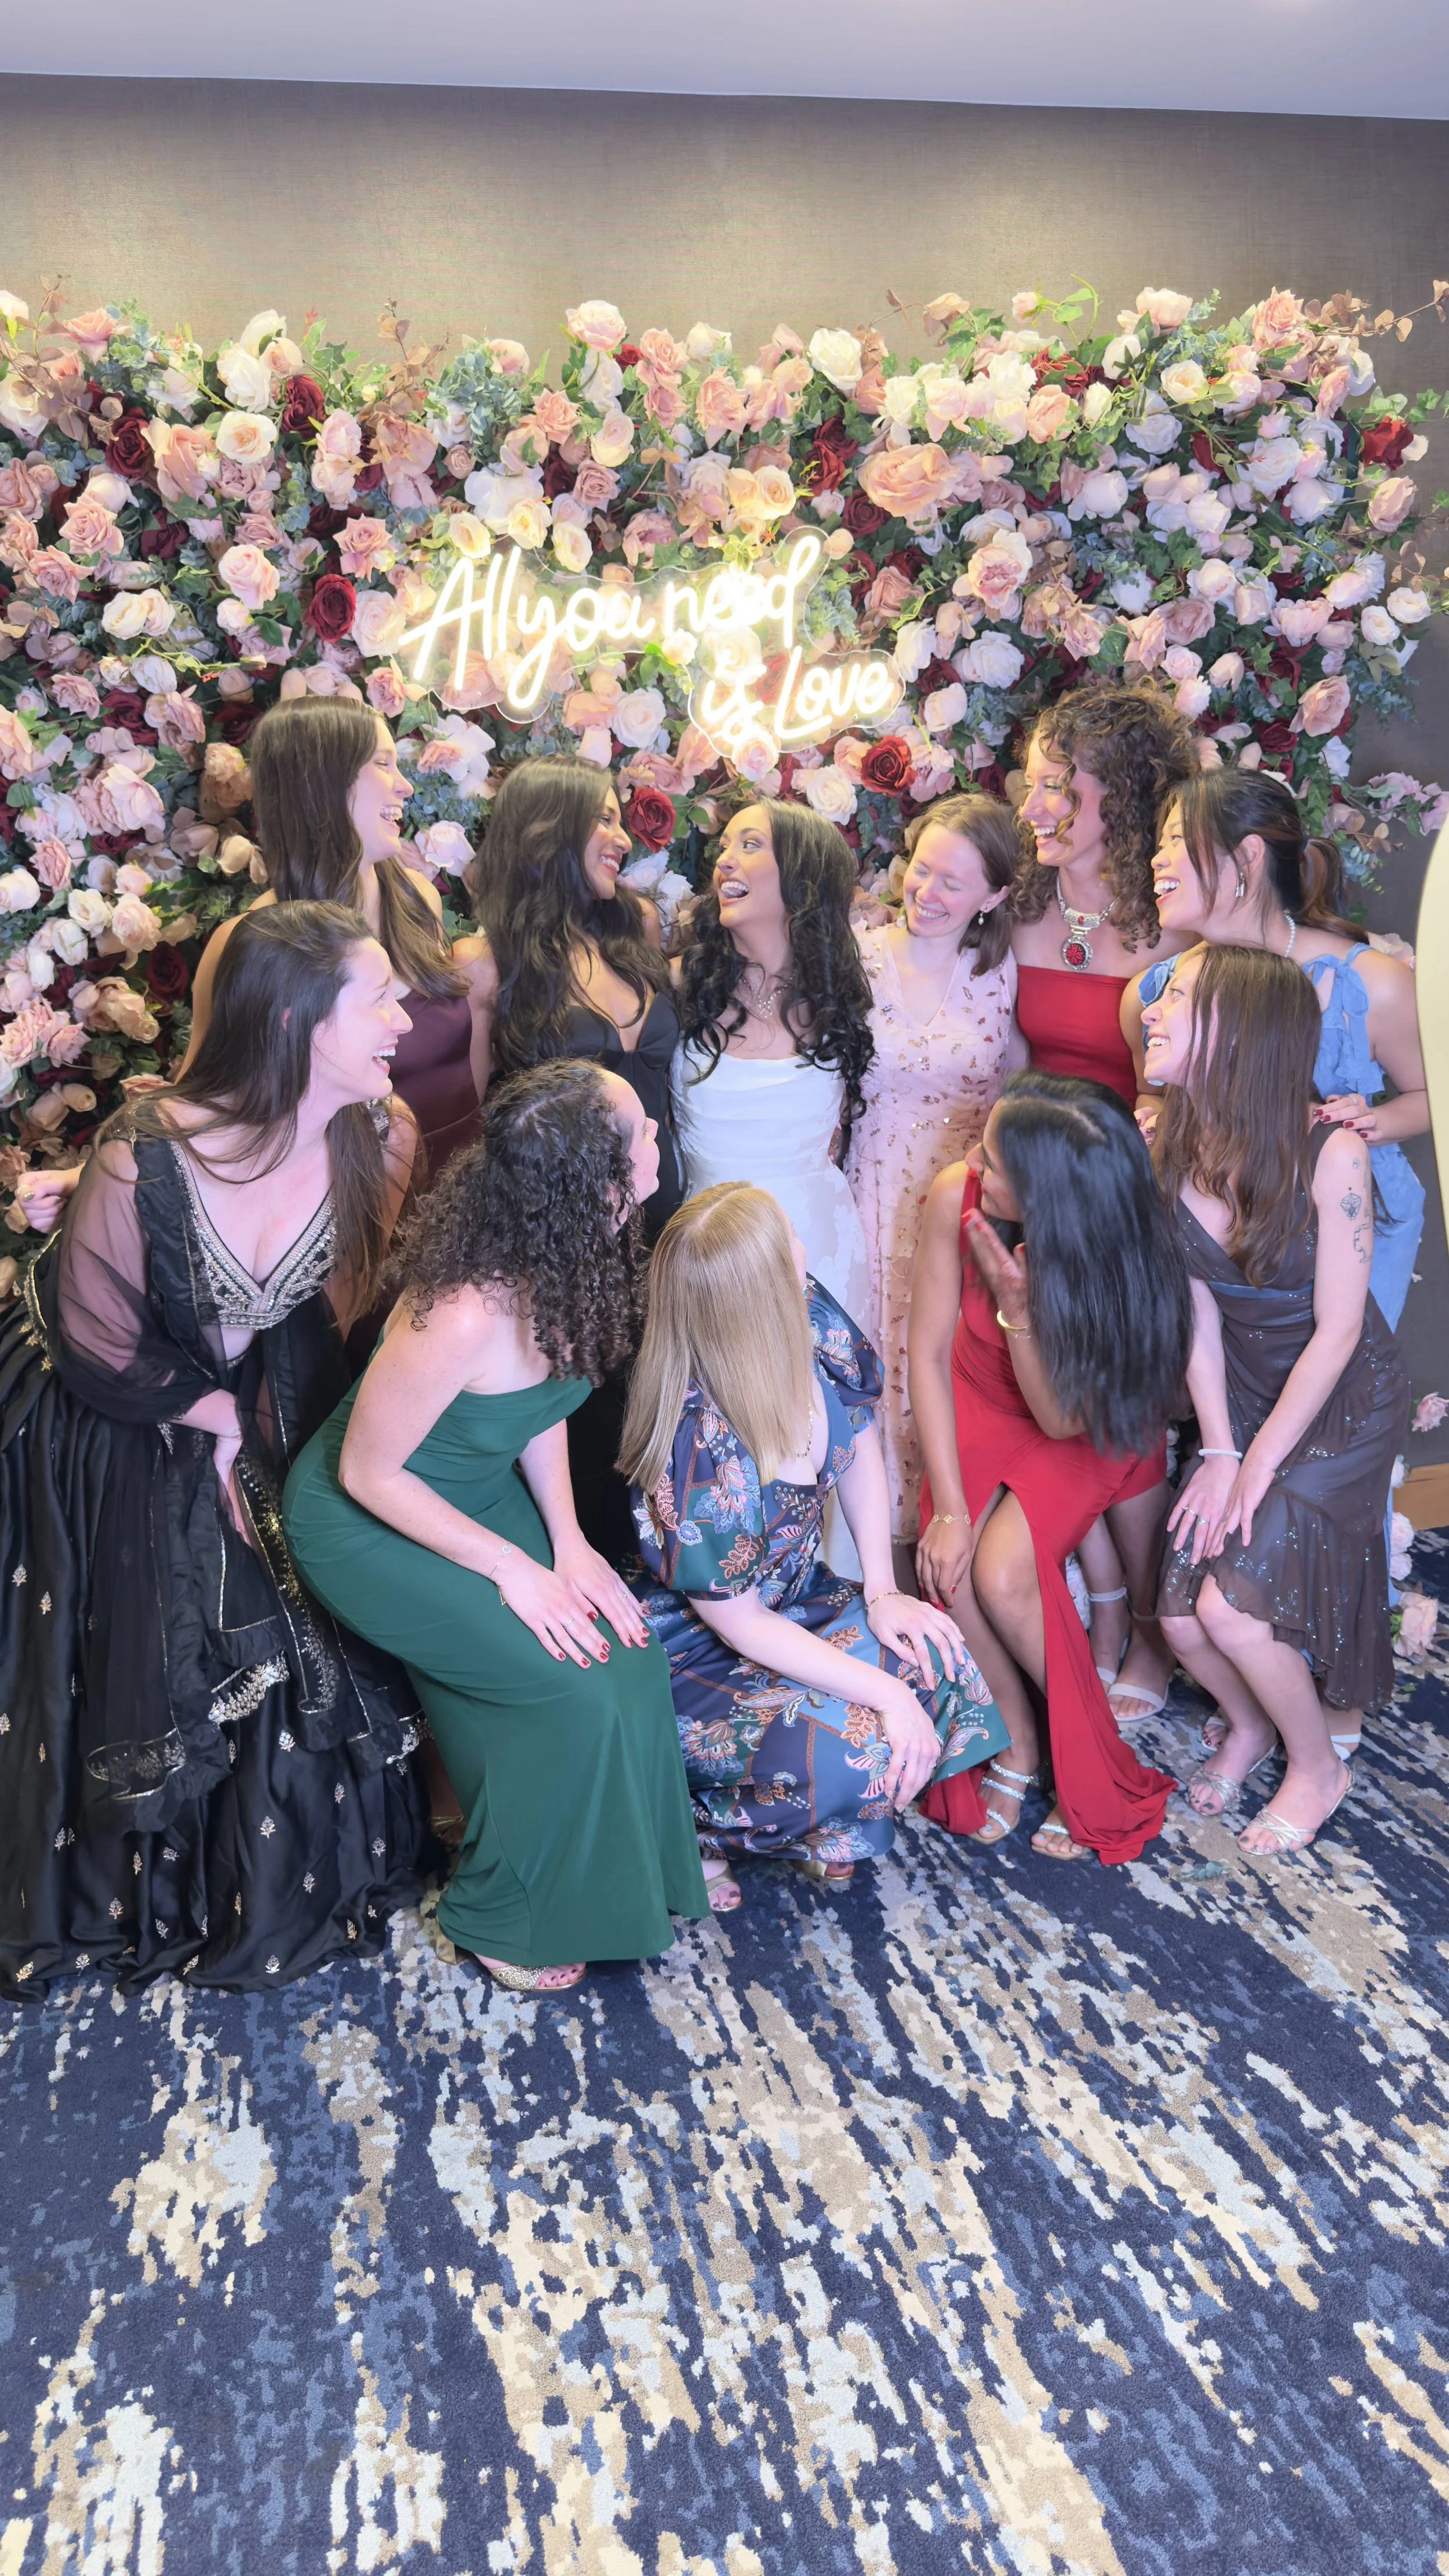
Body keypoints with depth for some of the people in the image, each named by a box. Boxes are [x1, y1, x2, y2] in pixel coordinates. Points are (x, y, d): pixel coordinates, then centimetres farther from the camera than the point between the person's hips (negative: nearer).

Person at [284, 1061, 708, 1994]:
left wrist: (569, 1541, -6)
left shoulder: (565, 1257, -15)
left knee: (625, 1647, -4)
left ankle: (631, 1866, 21)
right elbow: (367, 1474, -24)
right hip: (369, 1524, -7)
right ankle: (501, 1915, 12)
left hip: (483, 1488, 7)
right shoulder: (465, 1317, -38)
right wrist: (512, 1567, -19)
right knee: (572, 1688, -14)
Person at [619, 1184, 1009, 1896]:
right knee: (845, 1750, -25)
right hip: (691, 1646, -7)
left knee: (934, 1660, -10)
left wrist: (882, 1591, -3)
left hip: (790, 1600, 8)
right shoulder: (698, 1452, -36)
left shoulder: (814, 1323, -16)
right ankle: (684, 1821, 1)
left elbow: (859, 1449, 4)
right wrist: (884, 1691, -23)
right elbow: (740, 1623, -24)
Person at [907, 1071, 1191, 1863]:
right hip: (981, 1405, 3)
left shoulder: (1115, 1254, -32)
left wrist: (1019, 1303, -40)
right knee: (950, 1572, -21)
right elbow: (929, 1352, -16)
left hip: (1085, 1428, -3)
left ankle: (1091, 1769, 0)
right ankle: (1016, 1743, 6)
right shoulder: (956, 1197, -27)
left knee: (1003, 1575, -24)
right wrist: (949, 1506, -18)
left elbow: (1063, 1419, -24)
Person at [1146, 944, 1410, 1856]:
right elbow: (1199, 1311, -4)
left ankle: (1321, 1763, 15)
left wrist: (1257, 1466, -16)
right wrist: (1218, 1451, -7)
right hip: (1244, 1396, 4)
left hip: (1345, 1401, -4)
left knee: (1234, 1605, -15)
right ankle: (1252, 1723, 30)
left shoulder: (1330, 1151, -26)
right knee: (1182, 1615, -6)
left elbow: (1336, 1330, -20)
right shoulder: (1170, 1148, -12)